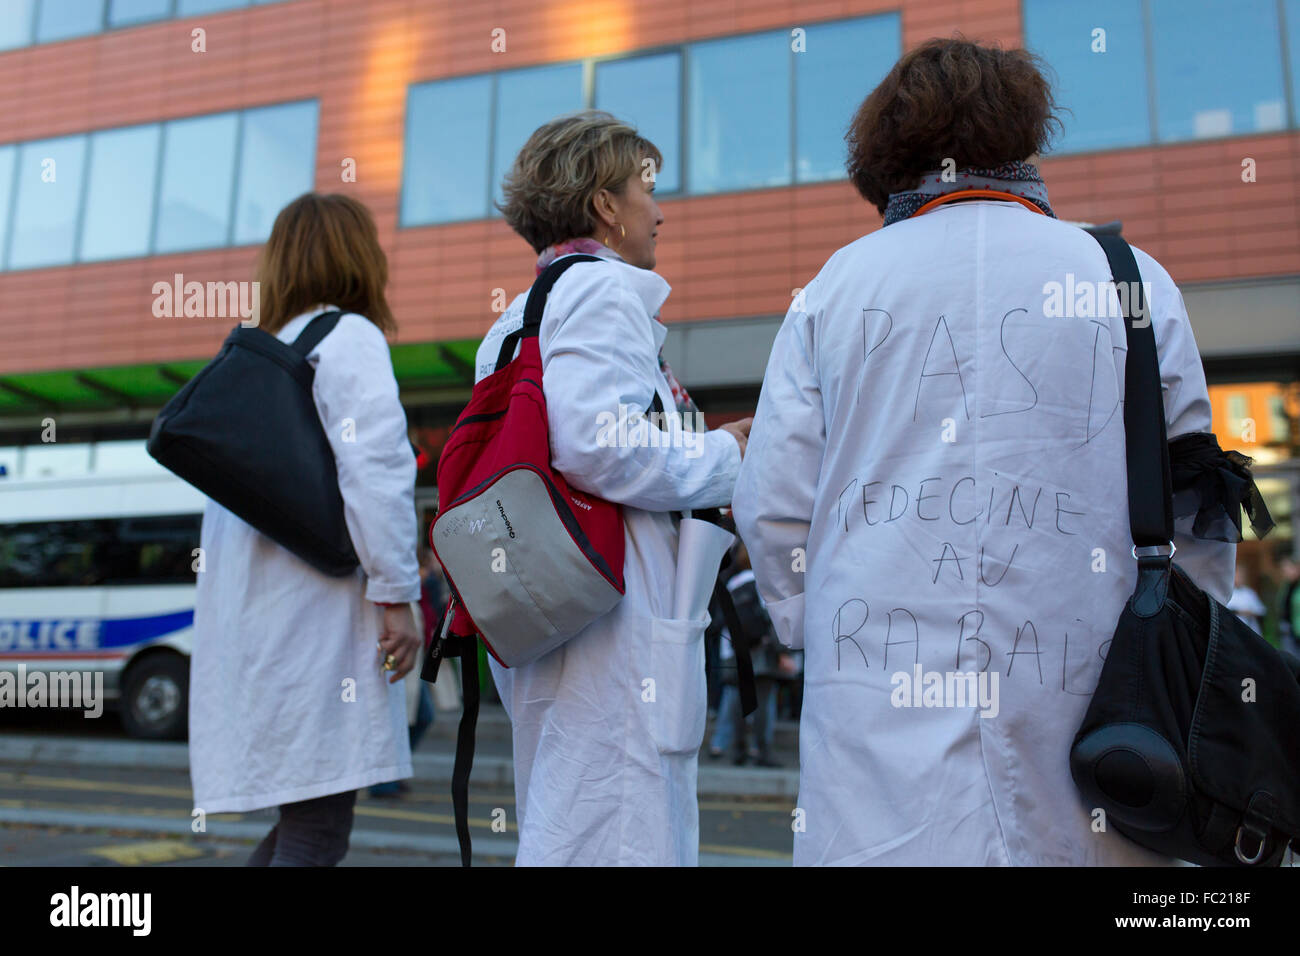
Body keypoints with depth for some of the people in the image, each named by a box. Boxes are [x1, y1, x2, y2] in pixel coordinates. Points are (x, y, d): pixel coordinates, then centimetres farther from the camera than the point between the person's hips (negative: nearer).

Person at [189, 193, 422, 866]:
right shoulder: (350, 338, -4)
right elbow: (375, 469, -17)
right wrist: (397, 594, -15)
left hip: (250, 616, 9)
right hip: (313, 614, -9)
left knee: (304, 821, 16)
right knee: (315, 835, -4)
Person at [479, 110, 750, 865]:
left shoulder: (521, 313, 21)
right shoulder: (606, 290, -8)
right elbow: (597, 445, -22)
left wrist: (702, 443, 18)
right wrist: (725, 462, -7)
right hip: (607, 624, -10)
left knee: (559, 831, 17)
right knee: (622, 839, -5)